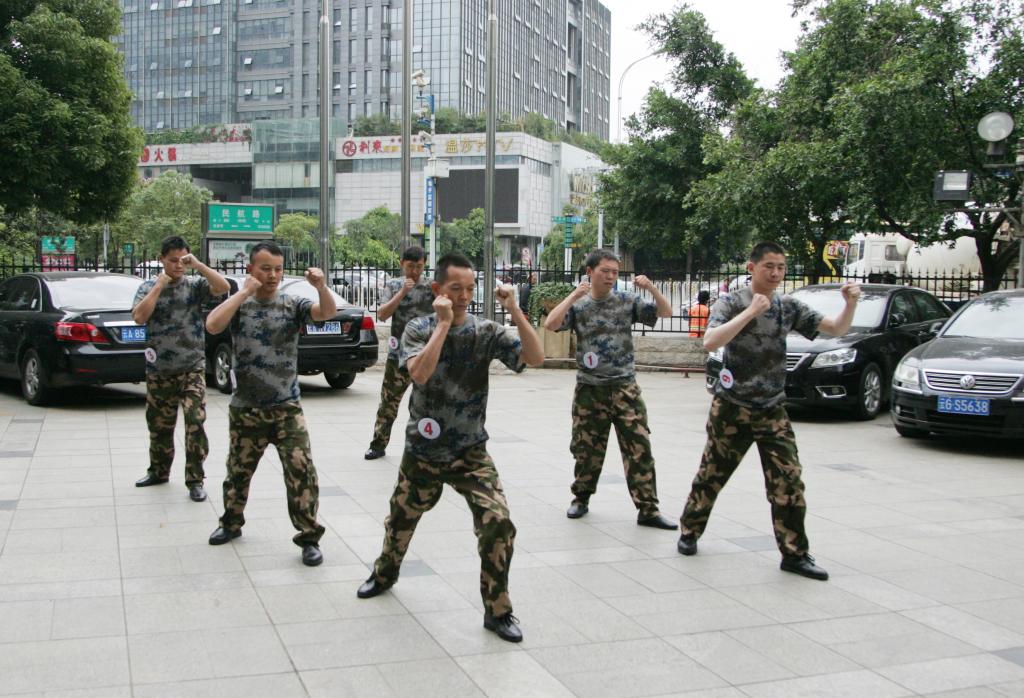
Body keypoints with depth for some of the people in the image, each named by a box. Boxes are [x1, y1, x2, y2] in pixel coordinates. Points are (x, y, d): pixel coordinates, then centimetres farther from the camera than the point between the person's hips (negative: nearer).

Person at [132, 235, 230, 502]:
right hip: (158, 371, 2)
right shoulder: (148, 287, 5)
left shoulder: (194, 285, 0)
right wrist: (160, 285, -12)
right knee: (159, 425, 15)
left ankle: (195, 480, -4)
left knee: (195, 424, -12)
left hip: (192, 369, -2)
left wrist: (198, 265, -24)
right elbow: (139, 317, -12)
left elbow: (223, 287, -17)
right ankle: (159, 471, 35)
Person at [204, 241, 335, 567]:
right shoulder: (238, 304, 0)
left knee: (302, 472, -9)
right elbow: (213, 326, -19)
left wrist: (321, 287, -37)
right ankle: (232, 522, 40)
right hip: (246, 409, 1)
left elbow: (328, 313, -18)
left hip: (287, 408, -1)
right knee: (239, 471, 17)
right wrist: (244, 292, -19)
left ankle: (309, 536, 3)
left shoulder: (293, 304, -1)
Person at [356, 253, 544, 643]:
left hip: (470, 453, -1)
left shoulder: (486, 332, -8)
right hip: (422, 452, 1)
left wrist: (515, 311, -29)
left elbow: (536, 358, -20)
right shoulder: (418, 329, -8)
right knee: (400, 521, 20)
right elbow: (419, 373, -28)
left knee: (498, 524, -18)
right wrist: (443, 323, -27)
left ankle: (497, 611, -1)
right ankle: (385, 573, 53)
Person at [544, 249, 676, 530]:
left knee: (639, 448, -5)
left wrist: (651, 288, -12)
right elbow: (550, 325, -15)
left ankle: (648, 510, 0)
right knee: (586, 449, 10)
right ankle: (581, 498, 31)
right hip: (590, 388, 0)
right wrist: (574, 296, -19)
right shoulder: (577, 305, 0)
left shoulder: (627, 301, 3)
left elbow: (666, 312, 4)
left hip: (625, 387, 0)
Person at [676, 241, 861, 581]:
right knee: (712, 475, 9)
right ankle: (689, 531, 30)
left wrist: (850, 304, -14)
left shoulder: (789, 307, 5)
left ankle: (794, 553, 5)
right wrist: (750, 312, -28)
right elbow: (710, 342, -24)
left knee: (788, 482, -3)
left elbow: (836, 329, 5)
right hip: (731, 408, -3)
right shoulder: (731, 302, -7)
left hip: (772, 410, 3)